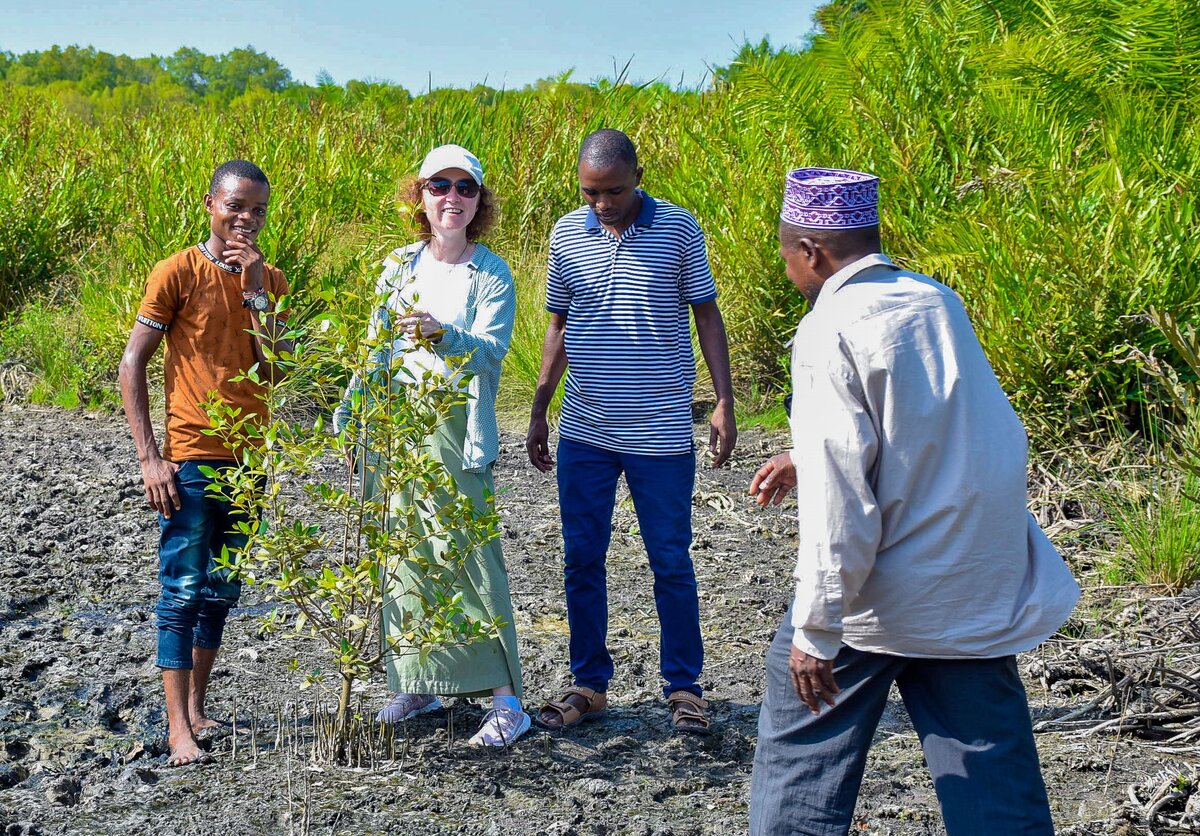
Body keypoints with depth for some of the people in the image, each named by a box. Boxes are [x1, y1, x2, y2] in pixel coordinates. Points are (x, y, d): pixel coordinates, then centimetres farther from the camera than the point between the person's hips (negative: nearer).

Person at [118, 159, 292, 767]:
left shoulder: (270, 280, 7)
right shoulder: (179, 272, -7)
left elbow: (278, 370, -4)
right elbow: (131, 365, -8)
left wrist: (255, 290, -12)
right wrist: (149, 457, -14)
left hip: (250, 459, 5)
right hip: (191, 459, -5)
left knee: (221, 592, 12)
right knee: (184, 593, -5)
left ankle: (197, 708, 24)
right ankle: (178, 729, -2)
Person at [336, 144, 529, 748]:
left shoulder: (492, 274, -2)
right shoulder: (399, 265, 11)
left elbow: (491, 353, -17)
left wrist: (440, 336, -35)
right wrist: (346, 415, 14)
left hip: (455, 430, -5)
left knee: (470, 556, -8)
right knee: (401, 555, 8)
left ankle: (506, 699, -1)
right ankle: (418, 686, 22)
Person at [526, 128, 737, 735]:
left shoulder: (679, 228, -4)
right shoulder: (566, 234, 3)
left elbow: (706, 315, 2)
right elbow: (559, 326, 12)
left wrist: (724, 403, -5)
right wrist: (538, 412, 13)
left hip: (662, 433, -3)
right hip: (583, 433, 3)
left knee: (671, 563, 5)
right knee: (582, 561, 9)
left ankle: (683, 686, 20)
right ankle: (589, 684, 23)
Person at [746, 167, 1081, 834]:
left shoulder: (830, 329, -15)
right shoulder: (938, 301, 6)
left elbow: (839, 494, -21)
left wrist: (815, 630, -18)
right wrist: (808, 459, 27)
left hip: (880, 596, -6)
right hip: (984, 588, 6)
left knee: (804, 742, 13)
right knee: (992, 767, 11)